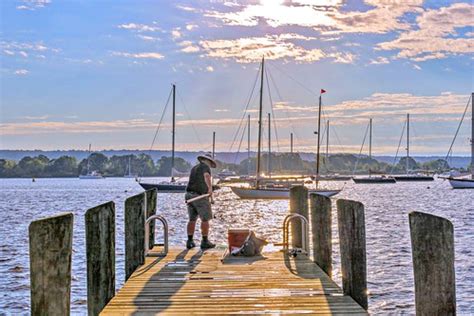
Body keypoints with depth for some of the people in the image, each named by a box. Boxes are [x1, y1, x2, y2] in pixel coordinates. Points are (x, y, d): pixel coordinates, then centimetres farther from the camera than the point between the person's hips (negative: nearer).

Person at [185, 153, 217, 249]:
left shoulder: (194, 168, 21)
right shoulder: (205, 167, -4)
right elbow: (207, 176, -27)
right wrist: (210, 188, -40)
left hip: (190, 195, 7)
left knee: (192, 219, 13)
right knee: (205, 219, 4)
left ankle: (190, 242, 12)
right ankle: (205, 242, 7)